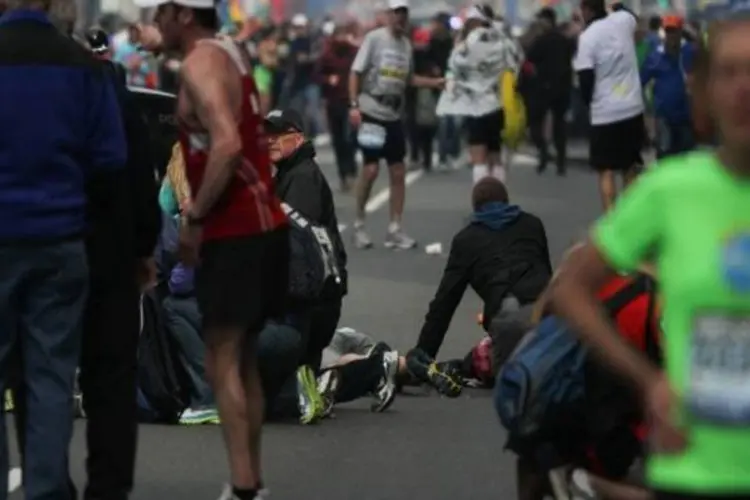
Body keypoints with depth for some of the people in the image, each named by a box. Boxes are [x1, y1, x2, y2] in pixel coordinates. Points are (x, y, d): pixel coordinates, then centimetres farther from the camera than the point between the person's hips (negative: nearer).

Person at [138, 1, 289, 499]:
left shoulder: (200, 63, -14)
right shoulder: (231, 53, 14)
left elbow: (227, 144, -27)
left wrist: (194, 218, -19)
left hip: (234, 233, -9)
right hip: (262, 224, 9)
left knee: (223, 363, -8)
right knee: (244, 360, 14)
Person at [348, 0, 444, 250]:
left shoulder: (406, 44, 10)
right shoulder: (374, 38, -8)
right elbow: (355, 73, -7)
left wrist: (435, 82, 9)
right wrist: (354, 105, -15)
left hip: (394, 115, 6)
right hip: (371, 112, -6)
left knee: (398, 172, 3)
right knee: (370, 169, -8)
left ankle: (395, 229, 9)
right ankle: (359, 225, 7)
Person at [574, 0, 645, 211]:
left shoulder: (587, 37, -13)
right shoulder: (623, 21, 0)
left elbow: (586, 77, -13)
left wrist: (587, 99, 5)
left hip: (605, 113, -5)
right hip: (633, 108, 5)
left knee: (606, 170, 1)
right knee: (629, 166, 18)